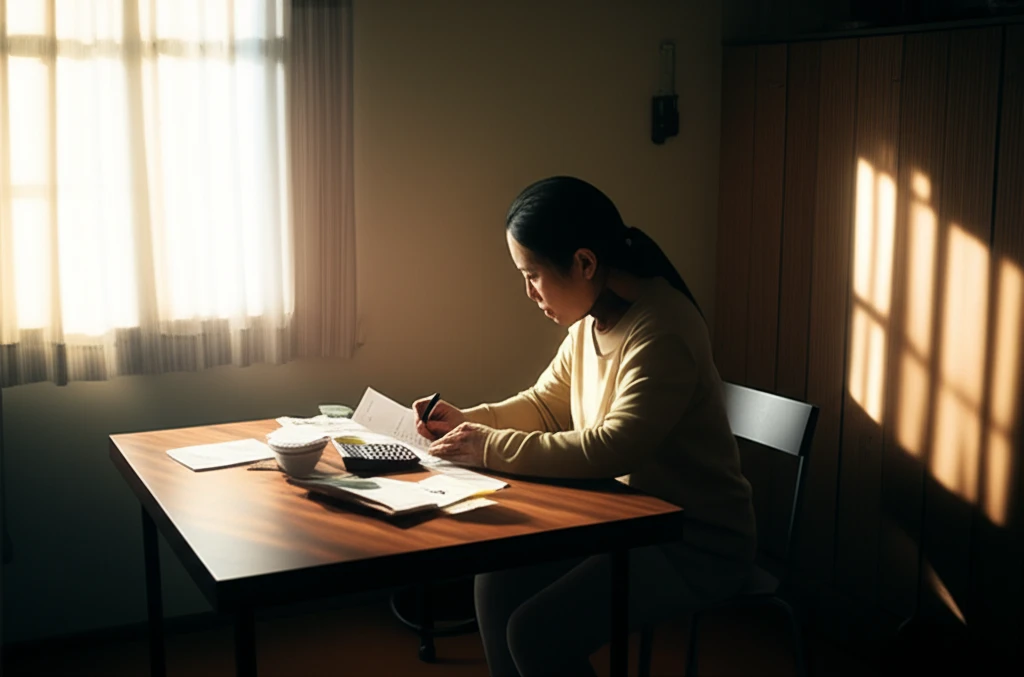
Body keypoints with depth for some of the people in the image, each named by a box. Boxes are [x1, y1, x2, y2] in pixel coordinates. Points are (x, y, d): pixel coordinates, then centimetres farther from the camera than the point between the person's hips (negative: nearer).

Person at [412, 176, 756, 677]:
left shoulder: (661, 330, -25)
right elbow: (544, 404, 15)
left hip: (695, 543, -8)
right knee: (495, 583, -2)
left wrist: (493, 449, -25)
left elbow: (615, 447, -32)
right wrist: (467, 421, 0)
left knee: (536, 632, -20)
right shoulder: (592, 321, 3)